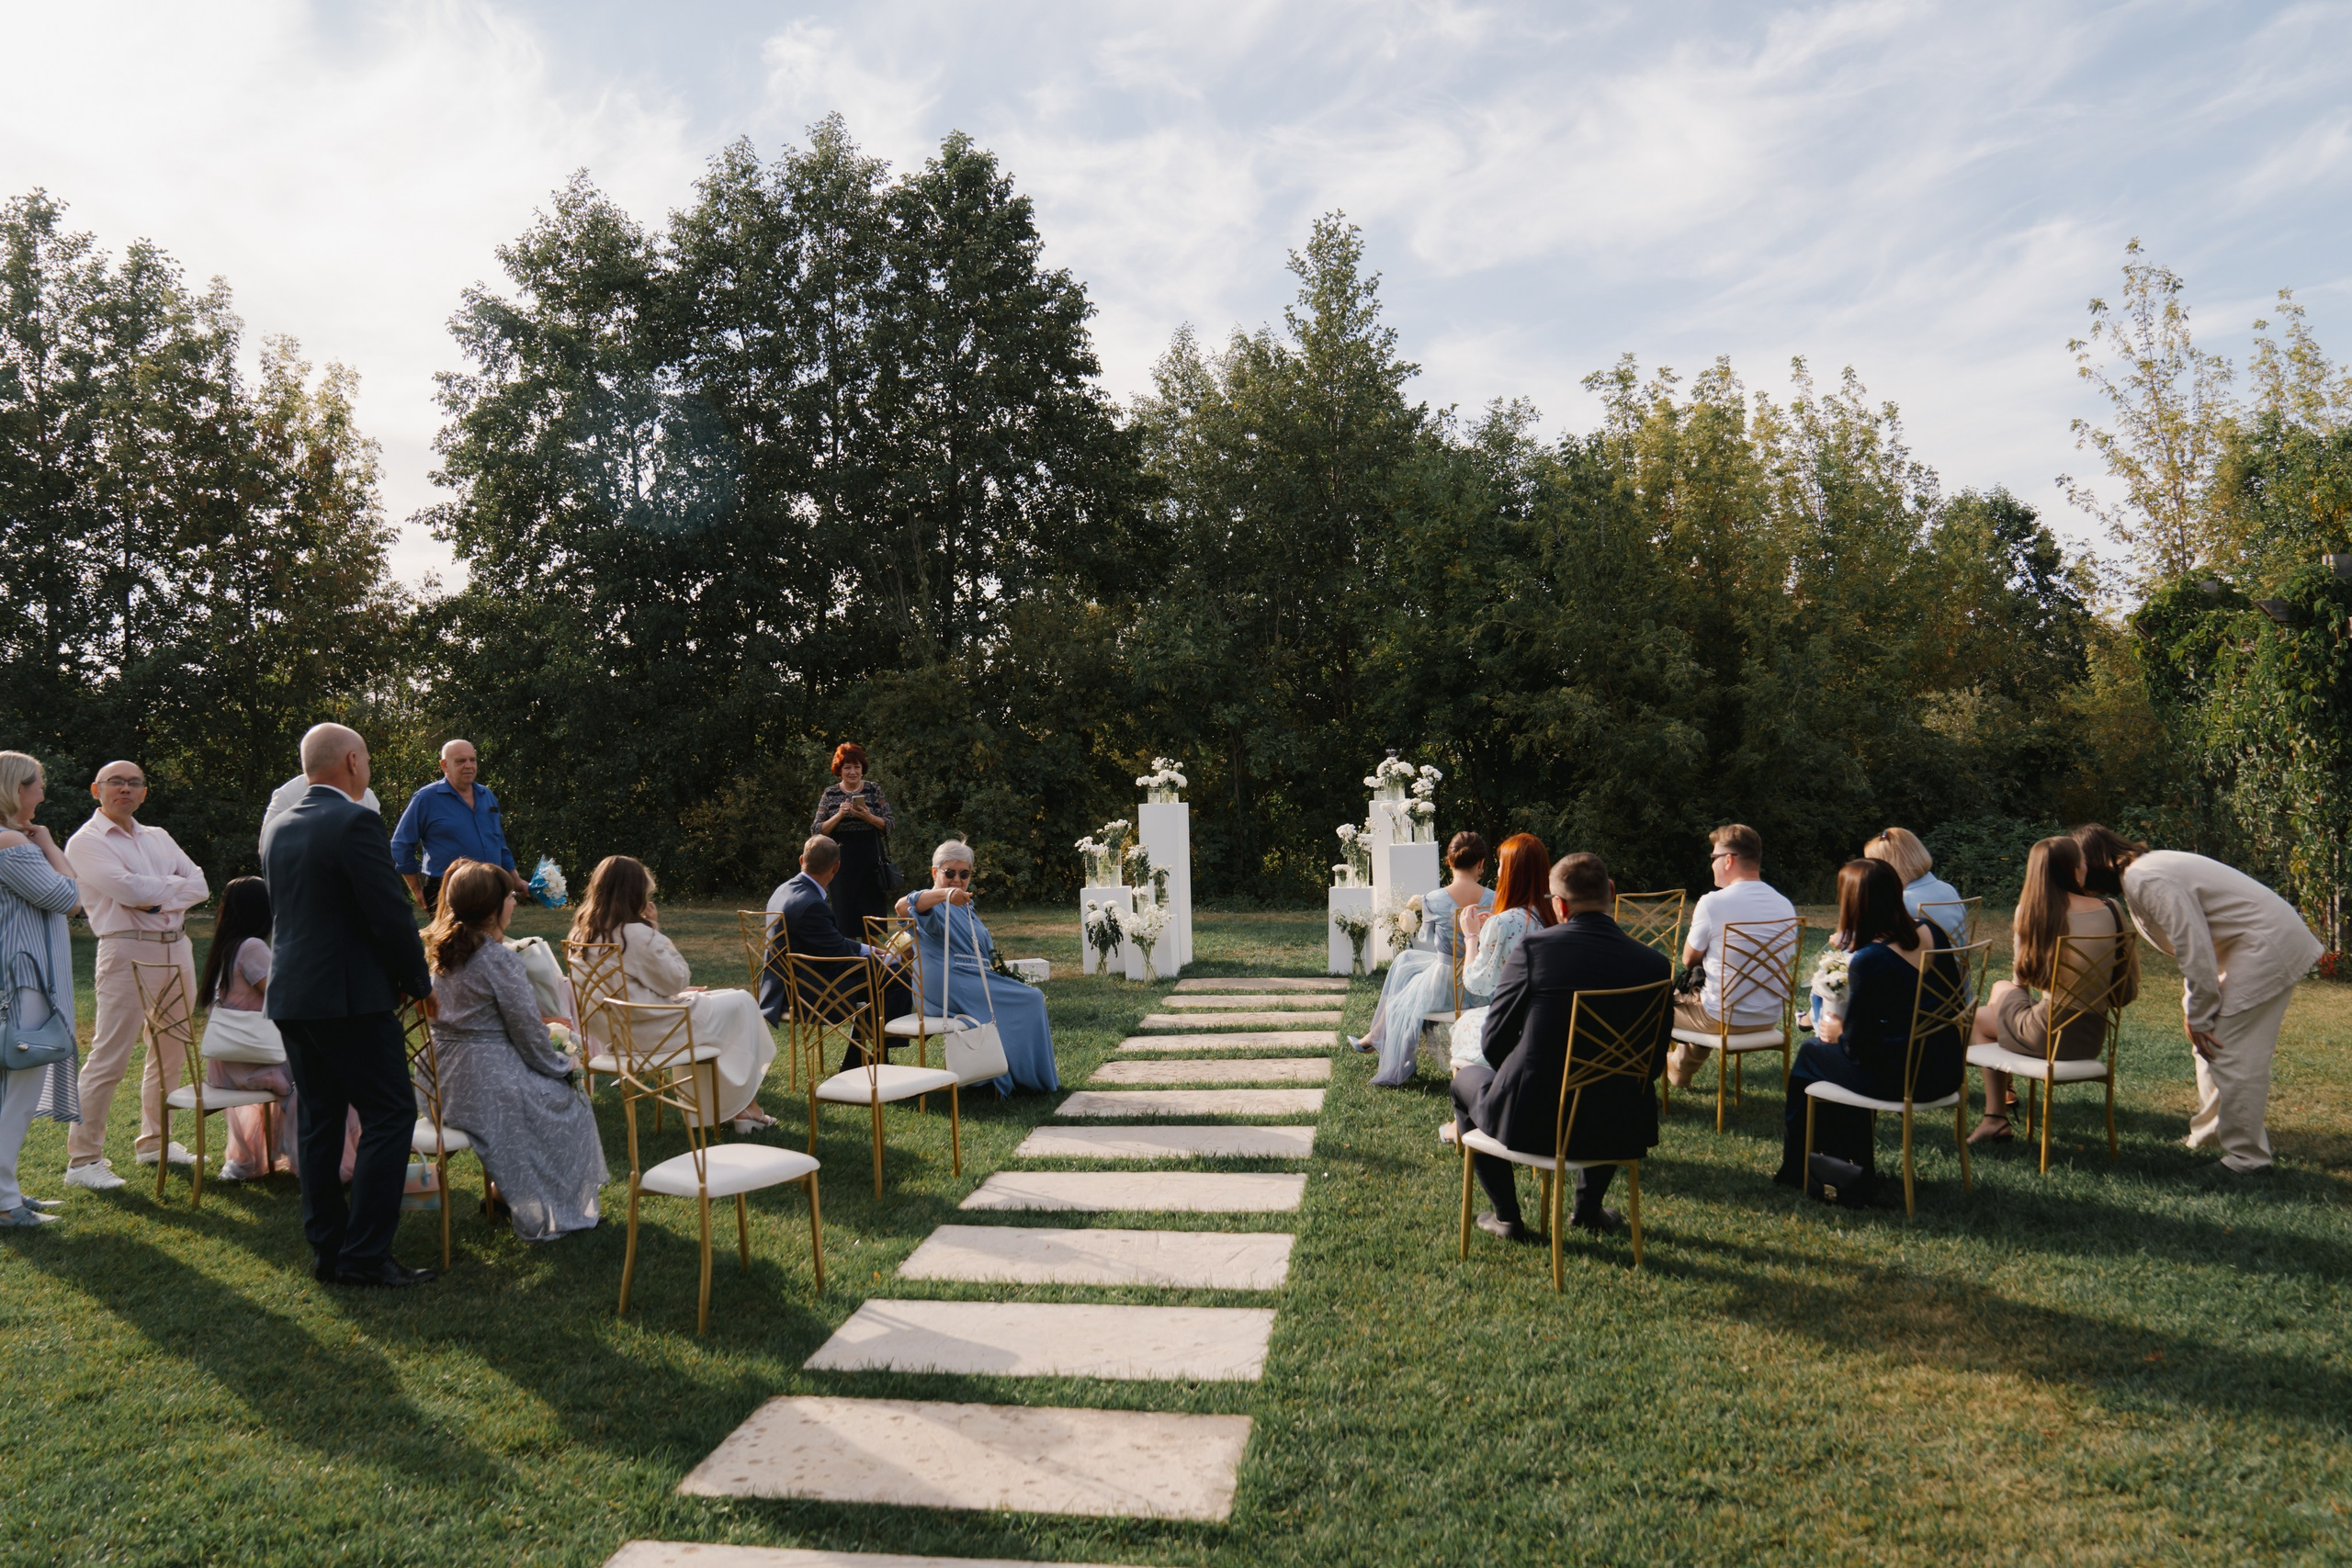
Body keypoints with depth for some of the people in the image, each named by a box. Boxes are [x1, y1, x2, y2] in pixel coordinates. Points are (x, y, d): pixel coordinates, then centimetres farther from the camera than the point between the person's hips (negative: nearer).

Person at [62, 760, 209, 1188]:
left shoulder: (158, 838, 18)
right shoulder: (86, 841, -2)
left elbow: (200, 886, 8)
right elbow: (127, 889, -17)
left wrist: (159, 898, -9)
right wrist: (176, 884, -2)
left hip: (177, 948, 7)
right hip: (128, 949, -7)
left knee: (171, 1052, 12)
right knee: (109, 1057, -7)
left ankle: (154, 1142, 25)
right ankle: (82, 1158, 0)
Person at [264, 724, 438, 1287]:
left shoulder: (280, 829, 12)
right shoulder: (356, 822, -14)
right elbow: (391, 915, -17)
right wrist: (420, 983, -2)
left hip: (290, 995, 9)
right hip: (350, 997, -8)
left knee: (318, 1120, 12)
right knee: (390, 1115, -2)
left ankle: (329, 1251, 18)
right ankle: (365, 1256, -4)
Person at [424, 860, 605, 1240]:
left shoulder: (442, 952, 8)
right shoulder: (497, 959, -18)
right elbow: (527, 1029, -14)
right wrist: (562, 1065, 1)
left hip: (446, 1079, 9)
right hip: (487, 1081, -9)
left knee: (540, 1088, 27)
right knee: (568, 1104, 11)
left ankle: (505, 1191, 28)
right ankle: (546, 1215, 15)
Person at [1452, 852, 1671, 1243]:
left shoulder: (1533, 946, -12)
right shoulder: (1655, 964, -4)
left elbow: (1495, 1043, -6)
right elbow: (1653, 1063, 4)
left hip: (1528, 1122, -3)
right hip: (1616, 1129, 4)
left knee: (1467, 1078, 29)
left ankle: (1506, 1217, 29)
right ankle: (1588, 1207, 40)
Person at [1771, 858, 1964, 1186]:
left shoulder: (1867, 962, -24)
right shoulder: (1931, 932, -2)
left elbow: (1857, 1045, -19)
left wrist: (1836, 1032, 5)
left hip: (1900, 1080, -7)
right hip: (1947, 1072, 7)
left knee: (1811, 1052, 17)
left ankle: (1796, 1169, 33)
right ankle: (1855, 1161, 40)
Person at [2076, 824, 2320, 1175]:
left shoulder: (2145, 880, -21)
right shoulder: (2144, 869, 9)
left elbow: (2193, 946, -22)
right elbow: (2190, 942, 16)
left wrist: (2199, 1018, -12)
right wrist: (2192, 1006, 14)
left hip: (2267, 945, -10)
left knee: (2230, 1051, -6)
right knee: (2211, 1044, 15)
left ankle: (2245, 1157, 3)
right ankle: (2209, 1136, 26)